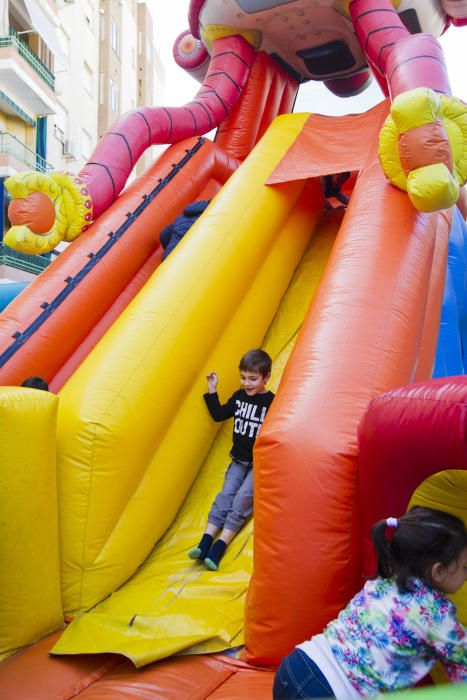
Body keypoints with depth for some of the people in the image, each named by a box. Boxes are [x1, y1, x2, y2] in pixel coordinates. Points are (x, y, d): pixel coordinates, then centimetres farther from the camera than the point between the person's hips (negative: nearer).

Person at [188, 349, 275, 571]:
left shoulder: (272, 403, -10)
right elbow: (219, 414, 14)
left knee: (243, 497, -20)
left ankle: (219, 547, -21)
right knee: (226, 494, -11)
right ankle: (205, 542, -17)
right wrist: (212, 391, 8)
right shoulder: (239, 397, 6)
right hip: (239, 460, 5)